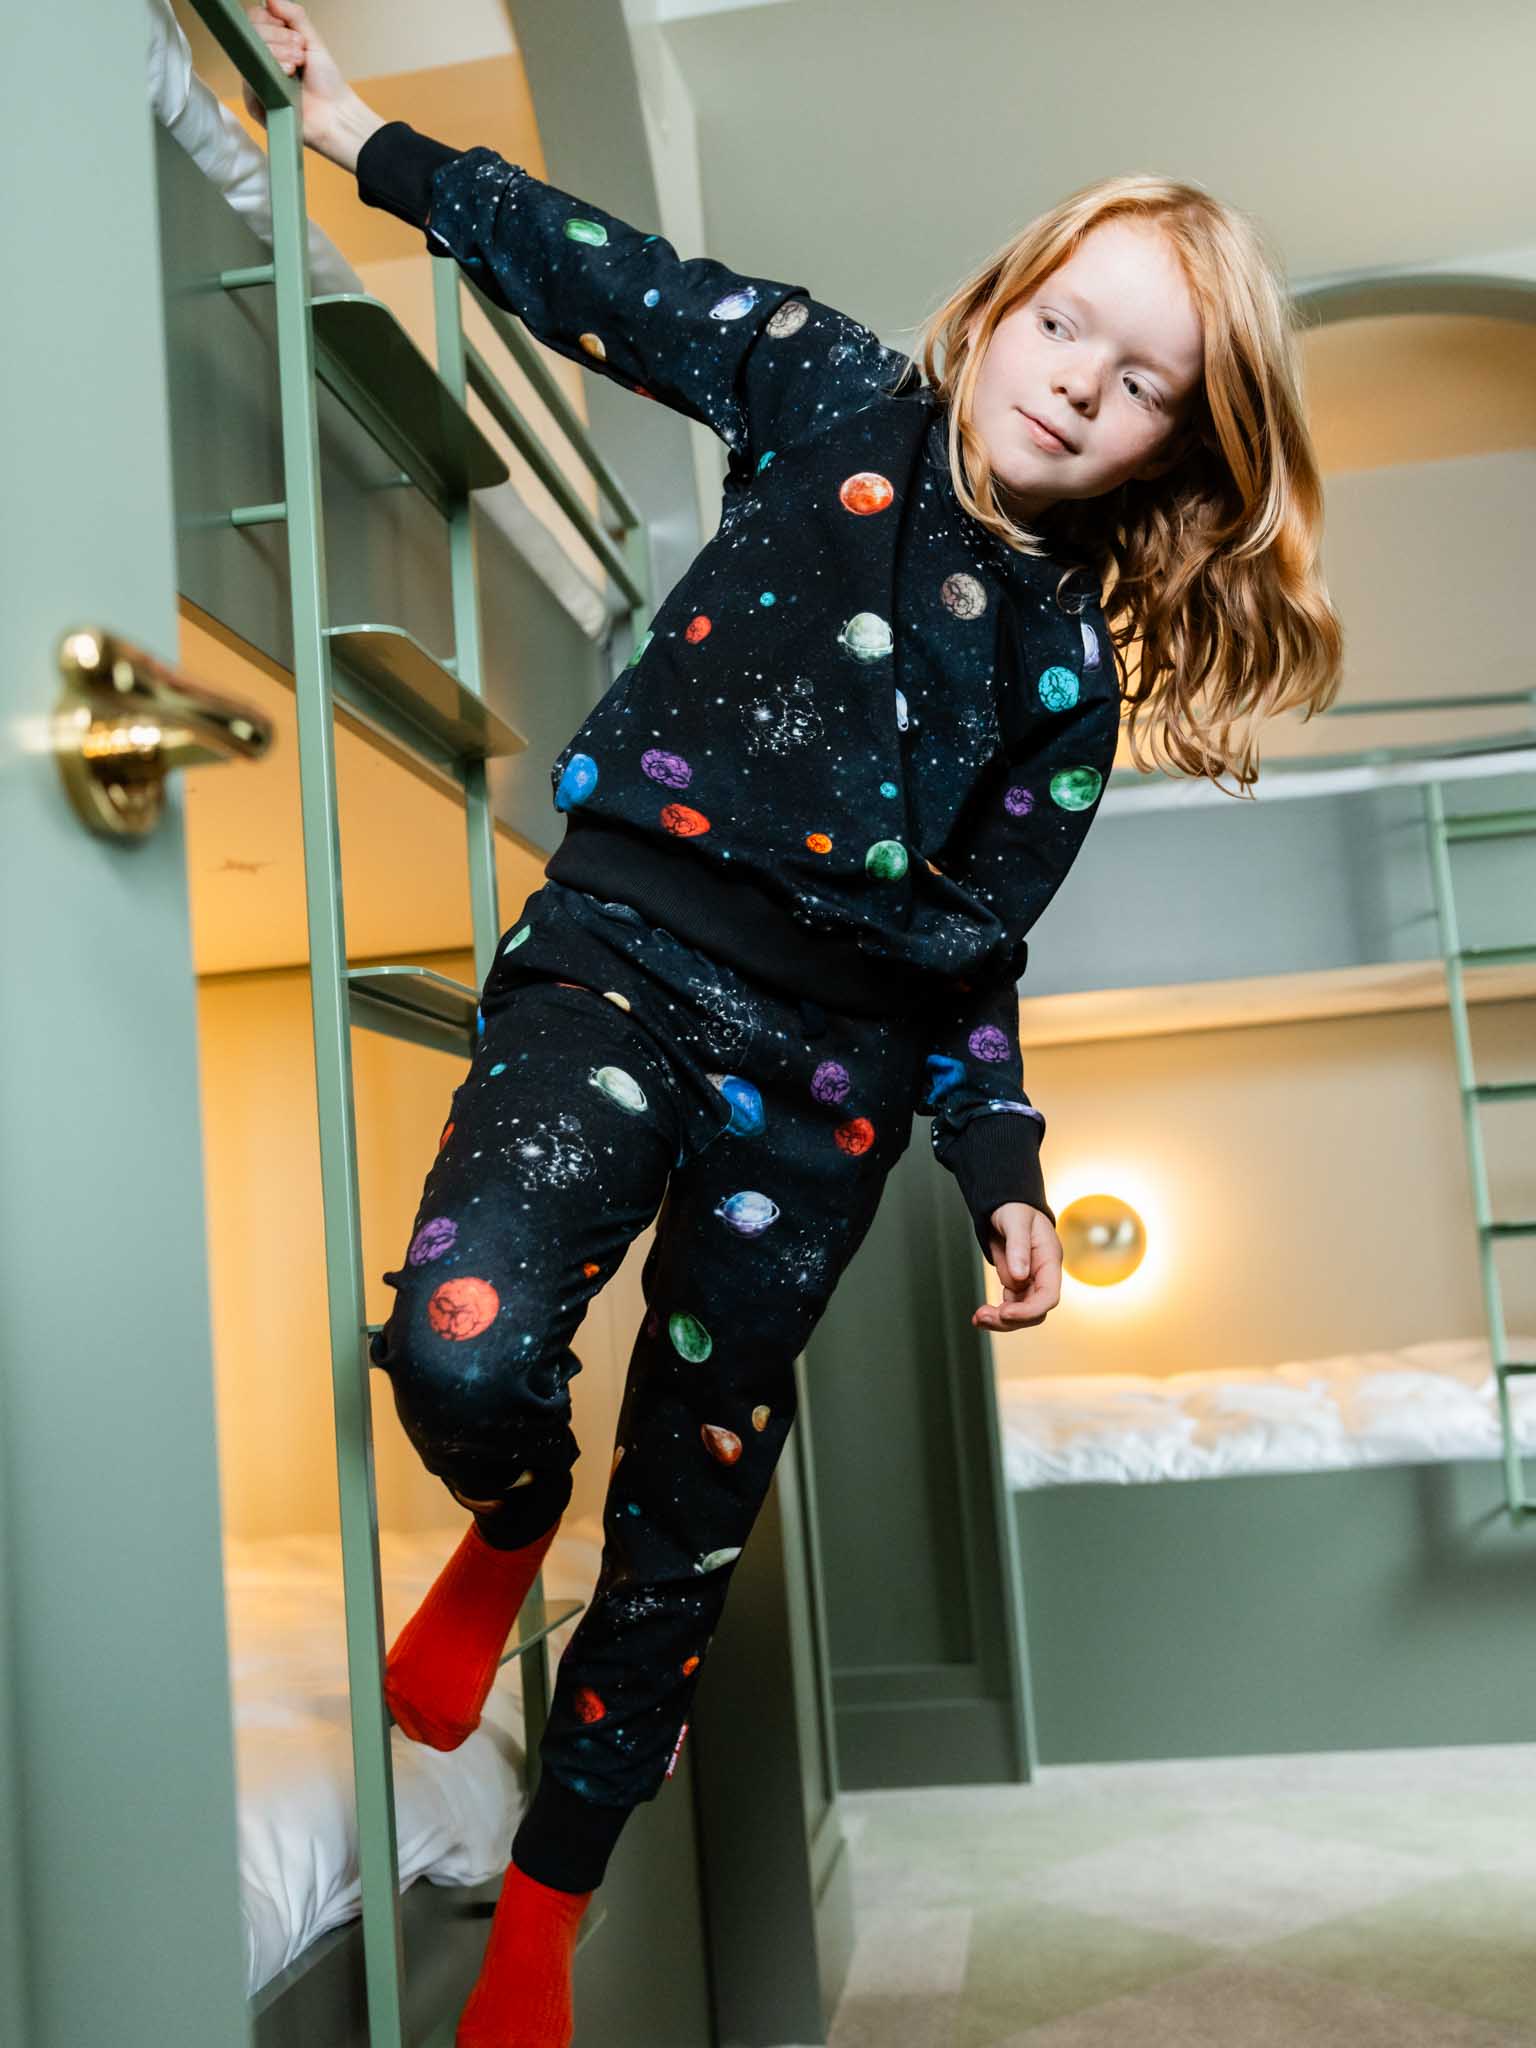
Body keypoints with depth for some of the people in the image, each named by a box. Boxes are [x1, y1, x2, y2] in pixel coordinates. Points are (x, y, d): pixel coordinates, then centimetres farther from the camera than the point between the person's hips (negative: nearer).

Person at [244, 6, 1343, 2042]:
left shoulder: (1070, 662, 7)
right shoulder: (841, 403, 4)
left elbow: (969, 940, 10)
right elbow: (611, 280, 11)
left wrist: (1004, 1169, 4)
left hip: (829, 1073, 2)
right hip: (623, 958, -1)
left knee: (690, 1514, 8)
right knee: (467, 1351, -28)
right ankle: (507, 1534, 12)